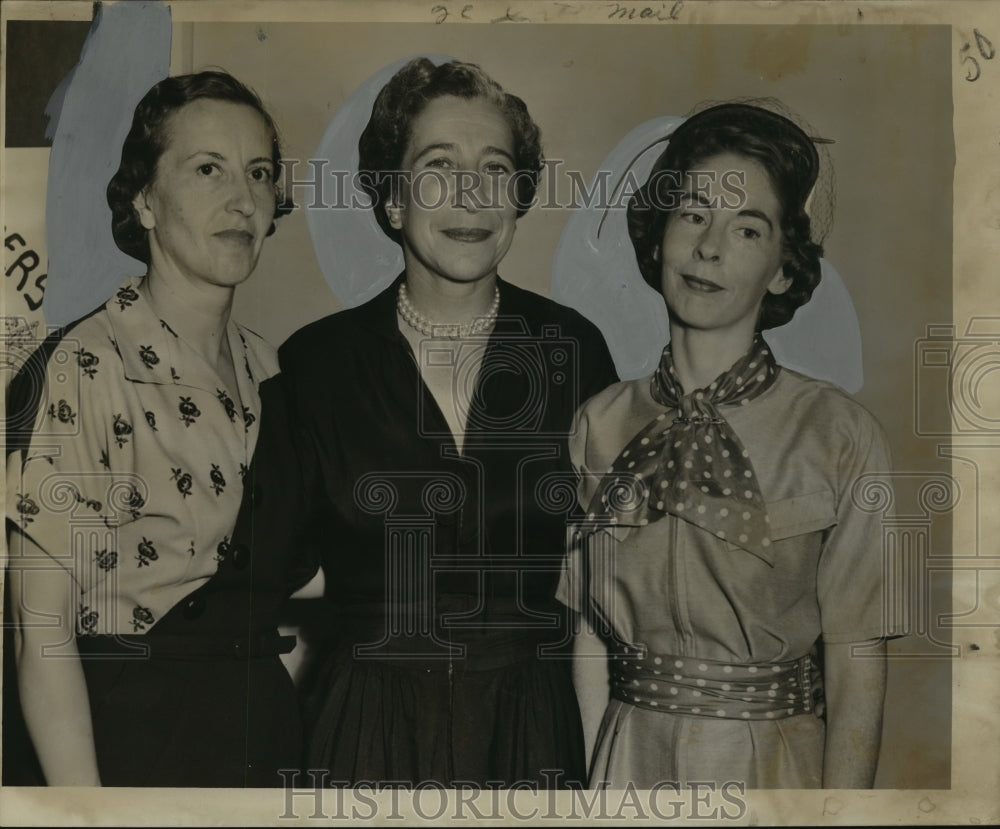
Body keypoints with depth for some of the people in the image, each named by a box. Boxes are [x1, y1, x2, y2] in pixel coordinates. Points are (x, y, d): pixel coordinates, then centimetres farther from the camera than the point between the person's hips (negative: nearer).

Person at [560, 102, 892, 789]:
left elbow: (856, 654, -9)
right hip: (626, 763, 3)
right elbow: (588, 629, 1)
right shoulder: (601, 423, 0)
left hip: (774, 768, -2)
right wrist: (590, 780, -5)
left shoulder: (839, 433, -10)